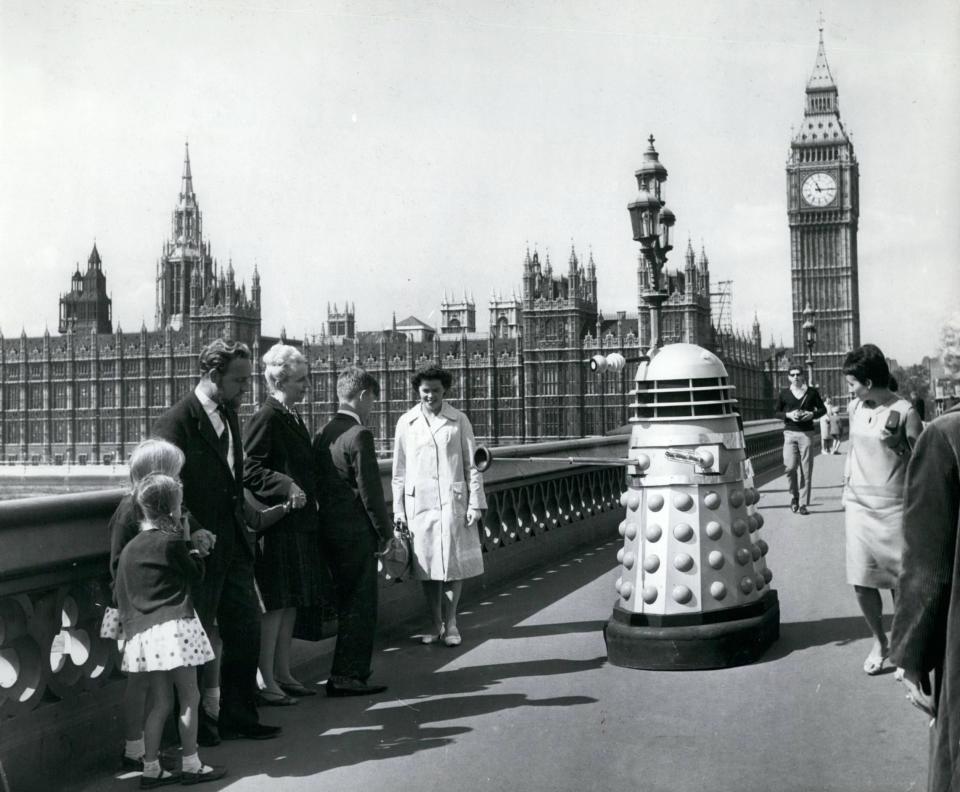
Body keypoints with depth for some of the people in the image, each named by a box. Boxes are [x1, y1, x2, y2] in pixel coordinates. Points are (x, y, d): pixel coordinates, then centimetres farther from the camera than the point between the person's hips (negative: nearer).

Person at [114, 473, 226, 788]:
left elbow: (122, 595, 16)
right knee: (189, 697, 3)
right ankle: (191, 766, 7)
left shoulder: (130, 548, 12)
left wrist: (129, 625, 25)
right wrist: (188, 542, 12)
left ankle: (151, 769, 14)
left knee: (160, 702, 13)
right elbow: (196, 573, 2)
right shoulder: (171, 542, -9)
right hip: (174, 626, -7)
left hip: (143, 631, 7)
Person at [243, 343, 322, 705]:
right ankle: (265, 681, 4)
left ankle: (282, 673, 23)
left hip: (299, 523, 9)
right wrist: (285, 486, -26)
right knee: (274, 603, -4)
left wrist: (308, 497, 17)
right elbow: (250, 471, -17)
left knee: (291, 602, 13)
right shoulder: (265, 418, -12)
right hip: (277, 523, -9)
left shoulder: (293, 417, 16)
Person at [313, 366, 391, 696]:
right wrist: (385, 531, -6)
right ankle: (347, 676, 4)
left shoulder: (323, 434, 9)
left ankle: (346, 672, 26)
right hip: (356, 532, -9)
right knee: (360, 606, 1)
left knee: (347, 603, 18)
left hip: (329, 529, 9)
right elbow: (370, 490, -17)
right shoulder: (359, 435, -16)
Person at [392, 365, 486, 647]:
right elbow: (399, 471, 9)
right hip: (419, 504, 1)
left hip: (453, 502, -1)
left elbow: (472, 465, 4)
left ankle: (451, 623, 17)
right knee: (427, 566, 6)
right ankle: (435, 623, 20)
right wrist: (398, 509, 6)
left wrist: (475, 503, -2)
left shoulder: (458, 420, 2)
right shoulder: (406, 423, 5)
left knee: (454, 564, 2)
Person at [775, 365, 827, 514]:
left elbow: (822, 409, 12)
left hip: (806, 433, 0)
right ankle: (794, 496, 13)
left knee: (806, 470, -1)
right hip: (790, 433, 0)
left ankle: (804, 504, 5)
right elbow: (777, 412, 11)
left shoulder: (811, 392, 5)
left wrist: (812, 414, -8)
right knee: (790, 467, -11)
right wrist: (789, 415, -8)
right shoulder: (784, 393, 6)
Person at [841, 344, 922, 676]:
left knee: (900, 583, 2)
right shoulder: (855, 407, 7)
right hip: (858, 507, 5)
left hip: (893, 510, -5)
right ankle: (879, 642, 23)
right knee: (861, 581, 4)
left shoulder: (904, 412, -10)